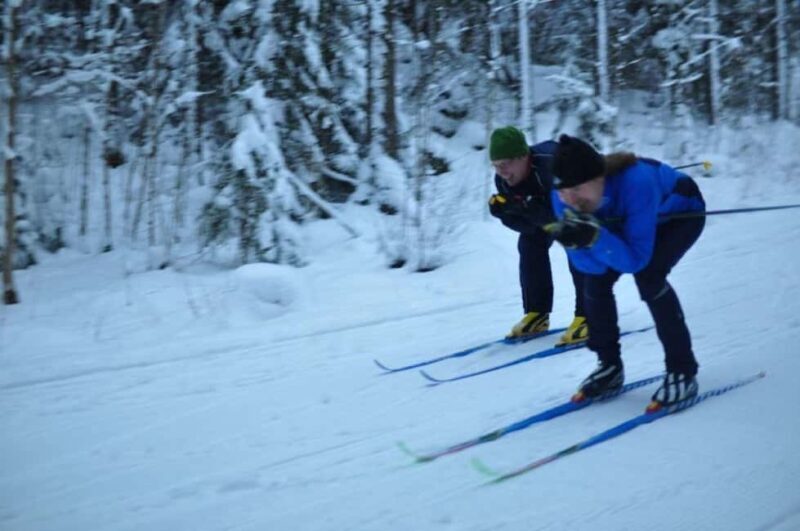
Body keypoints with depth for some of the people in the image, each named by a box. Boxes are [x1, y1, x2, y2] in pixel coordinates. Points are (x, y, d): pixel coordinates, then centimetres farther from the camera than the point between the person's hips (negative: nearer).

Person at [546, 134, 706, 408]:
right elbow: (591, 265, -25)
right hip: (625, 219, 5)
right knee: (595, 277, -12)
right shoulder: (564, 197, -28)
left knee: (647, 274, -28)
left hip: (682, 213, -5)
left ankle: (683, 372, -17)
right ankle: (609, 365, 8)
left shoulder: (635, 182, -44)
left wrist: (595, 238, -53)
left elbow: (636, 259, -39)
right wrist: (576, 240, -45)